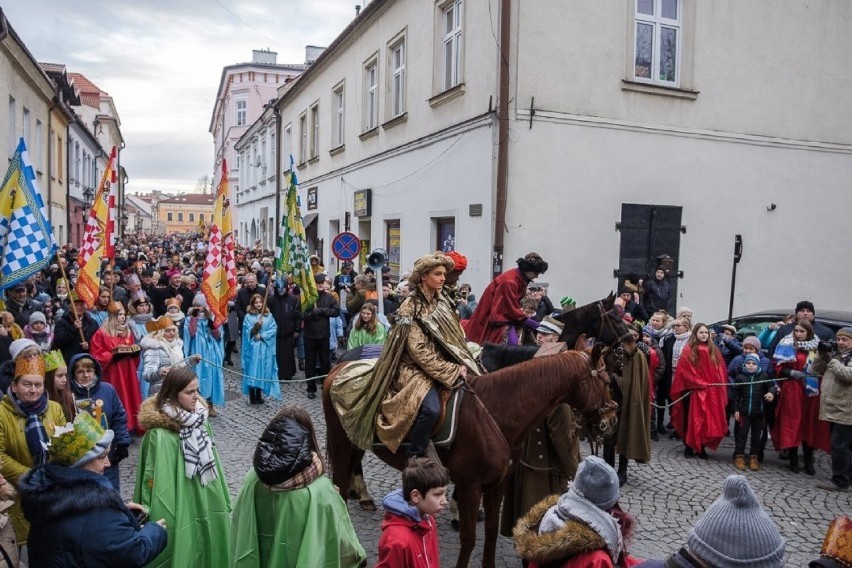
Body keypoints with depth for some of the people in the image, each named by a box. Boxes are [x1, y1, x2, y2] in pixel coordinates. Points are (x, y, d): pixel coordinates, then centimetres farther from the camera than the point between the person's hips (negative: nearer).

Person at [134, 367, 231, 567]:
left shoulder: (199, 420, 0)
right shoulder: (160, 434, -22)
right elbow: (156, 481, -18)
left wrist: (222, 499, 13)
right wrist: (162, 522, -15)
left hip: (206, 501, 7)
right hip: (181, 509, -6)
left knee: (210, 551, 18)